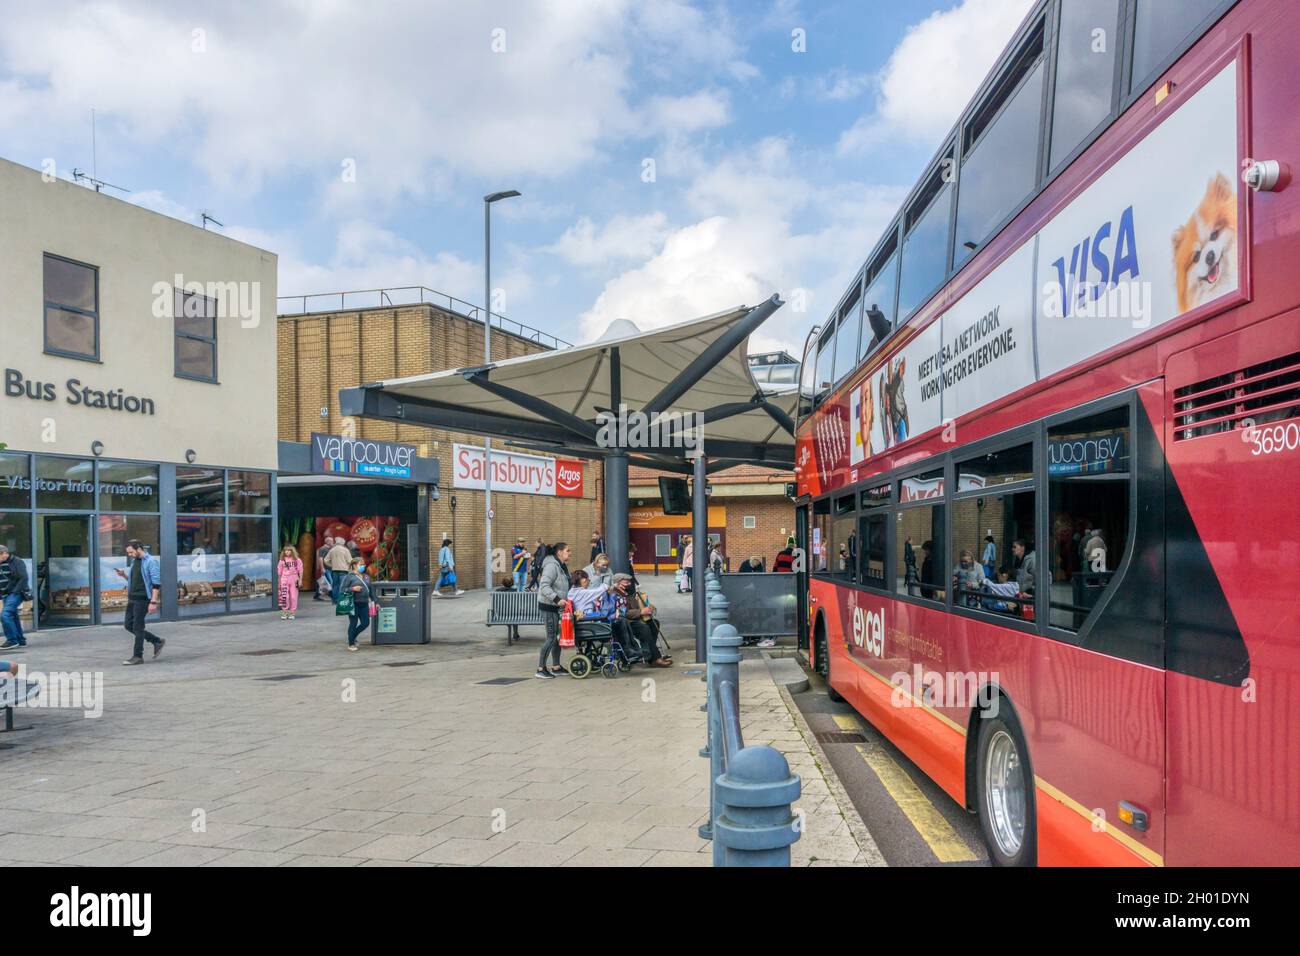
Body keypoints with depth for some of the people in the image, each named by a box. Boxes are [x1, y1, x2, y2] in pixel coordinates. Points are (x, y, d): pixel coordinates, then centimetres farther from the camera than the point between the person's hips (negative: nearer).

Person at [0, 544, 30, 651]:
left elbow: (23, 578, -15)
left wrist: (15, 592, -19)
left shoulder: (17, 562, -9)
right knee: (13, 617, 11)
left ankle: (12, 640, -12)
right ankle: (21, 641, 18)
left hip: (15, 594, -8)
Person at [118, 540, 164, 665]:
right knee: (128, 625, 10)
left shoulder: (150, 561, -12)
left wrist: (153, 602, -21)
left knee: (137, 627, -5)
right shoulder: (134, 562, 14)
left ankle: (138, 656, 5)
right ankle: (157, 641, 20)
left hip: (142, 599, -9)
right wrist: (124, 575, 4)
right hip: (132, 598, 9)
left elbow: (156, 583, -16)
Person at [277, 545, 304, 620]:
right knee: (284, 596, -4)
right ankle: (284, 613, 4)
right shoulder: (282, 560, 7)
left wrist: (300, 580, -4)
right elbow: (279, 571, 11)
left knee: (293, 597, 1)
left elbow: (300, 570, 2)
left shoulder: (297, 560, 2)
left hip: (294, 579, -1)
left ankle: (292, 613, 8)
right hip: (284, 579, 1)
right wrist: (279, 581, 8)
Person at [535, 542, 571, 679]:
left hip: (556, 606, 10)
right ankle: (541, 669, -3)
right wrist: (557, 599, -32)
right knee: (551, 637, -8)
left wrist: (566, 599, 15)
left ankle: (556, 667, 22)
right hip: (548, 605, -10)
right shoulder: (552, 566, -18)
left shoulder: (562, 566, 15)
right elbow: (544, 586, -26)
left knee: (558, 636, 13)